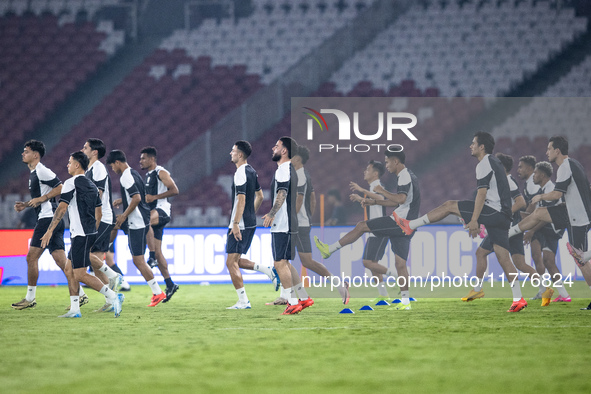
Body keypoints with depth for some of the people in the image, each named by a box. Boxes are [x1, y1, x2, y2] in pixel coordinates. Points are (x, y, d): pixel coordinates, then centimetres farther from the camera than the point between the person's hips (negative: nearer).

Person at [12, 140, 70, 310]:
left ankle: (30, 298, -1)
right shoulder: (33, 173, 21)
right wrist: (25, 205, 17)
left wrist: (40, 199, -16)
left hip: (48, 218, -10)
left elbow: (61, 188, -15)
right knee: (61, 260, 3)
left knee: (31, 257, -6)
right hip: (47, 218, 10)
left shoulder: (41, 171, -10)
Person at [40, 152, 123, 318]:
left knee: (81, 274, -10)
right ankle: (74, 309, 11)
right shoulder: (92, 185, 16)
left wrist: (50, 230, -14)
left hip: (81, 235, -9)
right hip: (91, 233, 9)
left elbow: (62, 208, -16)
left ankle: (113, 296, -18)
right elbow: (98, 213, 19)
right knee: (69, 269, 14)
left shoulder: (71, 183, -10)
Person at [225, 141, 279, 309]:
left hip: (240, 225, -10)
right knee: (236, 261, 17)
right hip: (251, 223, 10)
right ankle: (268, 271, 5)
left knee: (231, 263, -5)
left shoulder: (240, 174, -16)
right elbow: (259, 196, 22)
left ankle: (243, 301, -6)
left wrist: (236, 224, -26)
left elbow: (241, 200, -23)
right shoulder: (252, 171, 13)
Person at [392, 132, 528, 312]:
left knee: (449, 206, 0)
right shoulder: (495, 162, 24)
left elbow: (482, 193, -17)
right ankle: (518, 299, -3)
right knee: (503, 257, 4)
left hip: (492, 211, -9)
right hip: (502, 215, 9)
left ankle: (411, 225, 4)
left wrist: (474, 220, -22)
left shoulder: (484, 164, -7)